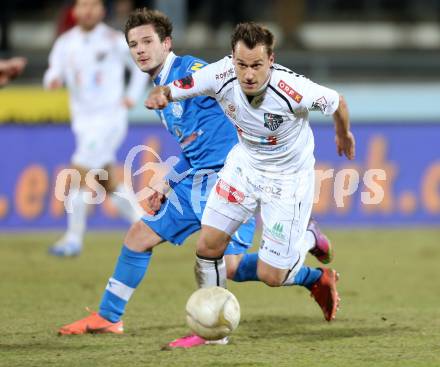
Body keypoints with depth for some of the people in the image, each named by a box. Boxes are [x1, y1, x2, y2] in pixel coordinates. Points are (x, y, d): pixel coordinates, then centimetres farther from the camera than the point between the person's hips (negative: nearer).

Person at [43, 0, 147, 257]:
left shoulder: (115, 40, -4)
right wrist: (53, 80, -25)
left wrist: (132, 97, -2)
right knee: (109, 184, 9)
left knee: (79, 174, -15)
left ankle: (74, 239, -10)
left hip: (109, 118, -5)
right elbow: (54, 73, -2)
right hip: (83, 120, 5)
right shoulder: (65, 43, 5)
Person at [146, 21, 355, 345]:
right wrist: (158, 96, -39)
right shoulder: (220, 76, -25)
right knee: (208, 246, -5)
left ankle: (307, 239, 30)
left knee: (271, 276, -4)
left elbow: (337, 103, -14)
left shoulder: (292, 90, -35)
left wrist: (344, 135, 7)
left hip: (289, 175, -4)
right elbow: (171, 90, -14)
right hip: (245, 163, 4)